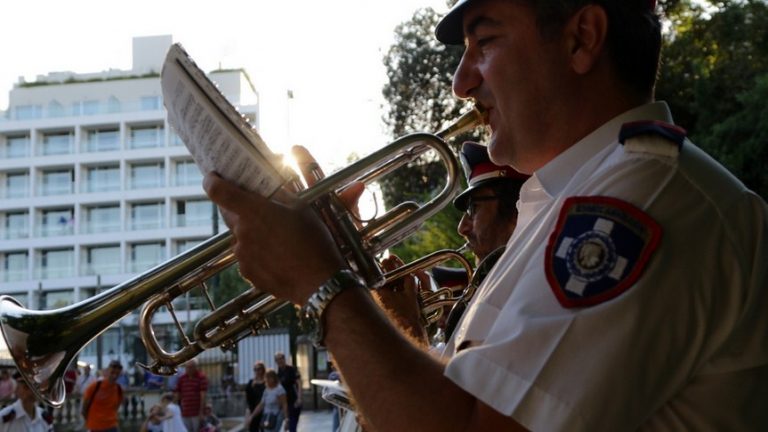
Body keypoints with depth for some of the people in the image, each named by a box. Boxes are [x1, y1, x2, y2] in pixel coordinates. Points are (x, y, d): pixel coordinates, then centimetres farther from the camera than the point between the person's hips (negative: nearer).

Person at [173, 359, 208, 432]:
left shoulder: (202, 377, -4)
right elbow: (178, 394, 13)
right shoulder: (182, 378, 10)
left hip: (197, 413, -5)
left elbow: (203, 395, -9)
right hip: (185, 413, 5)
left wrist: (201, 412, -15)